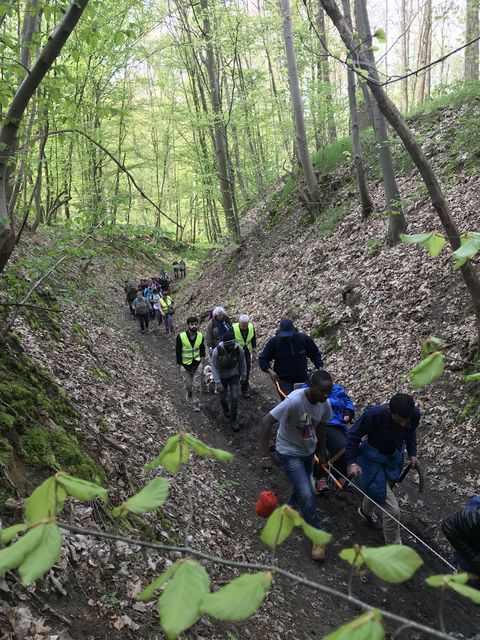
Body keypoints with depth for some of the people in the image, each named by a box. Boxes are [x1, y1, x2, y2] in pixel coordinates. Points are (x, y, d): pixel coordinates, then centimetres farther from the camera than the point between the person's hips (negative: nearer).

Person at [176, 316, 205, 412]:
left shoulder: (200, 336, -5)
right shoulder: (181, 337, -15)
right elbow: (178, 351, -7)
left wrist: (202, 358, -1)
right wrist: (179, 364, -5)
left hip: (197, 364, 2)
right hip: (185, 365, -1)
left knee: (196, 385, 2)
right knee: (188, 384, 11)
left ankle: (195, 403, 16)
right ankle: (189, 394, 44)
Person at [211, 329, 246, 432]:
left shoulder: (239, 349, -24)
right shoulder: (217, 351, -30)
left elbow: (242, 363, -5)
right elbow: (214, 367, -20)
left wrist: (243, 376, 5)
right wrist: (217, 383, -22)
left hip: (234, 376, 1)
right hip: (221, 377, 0)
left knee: (234, 398, -6)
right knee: (223, 398, 16)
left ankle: (233, 421, 11)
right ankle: (226, 411, 50)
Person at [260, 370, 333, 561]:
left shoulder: (325, 403, -14)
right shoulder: (294, 401, -35)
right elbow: (266, 422, -35)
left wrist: (322, 454, 13)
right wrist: (265, 456, -35)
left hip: (308, 450, 6)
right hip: (290, 452, -6)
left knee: (302, 487, 22)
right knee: (307, 495, -11)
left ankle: (290, 508, 54)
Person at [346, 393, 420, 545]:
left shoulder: (415, 414, -19)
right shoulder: (374, 413, -34)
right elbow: (353, 435, -20)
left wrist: (412, 454, 0)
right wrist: (352, 462, -25)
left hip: (395, 457, 5)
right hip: (373, 457, -5)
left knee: (380, 490, 30)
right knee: (392, 510, -8)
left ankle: (366, 511, 63)